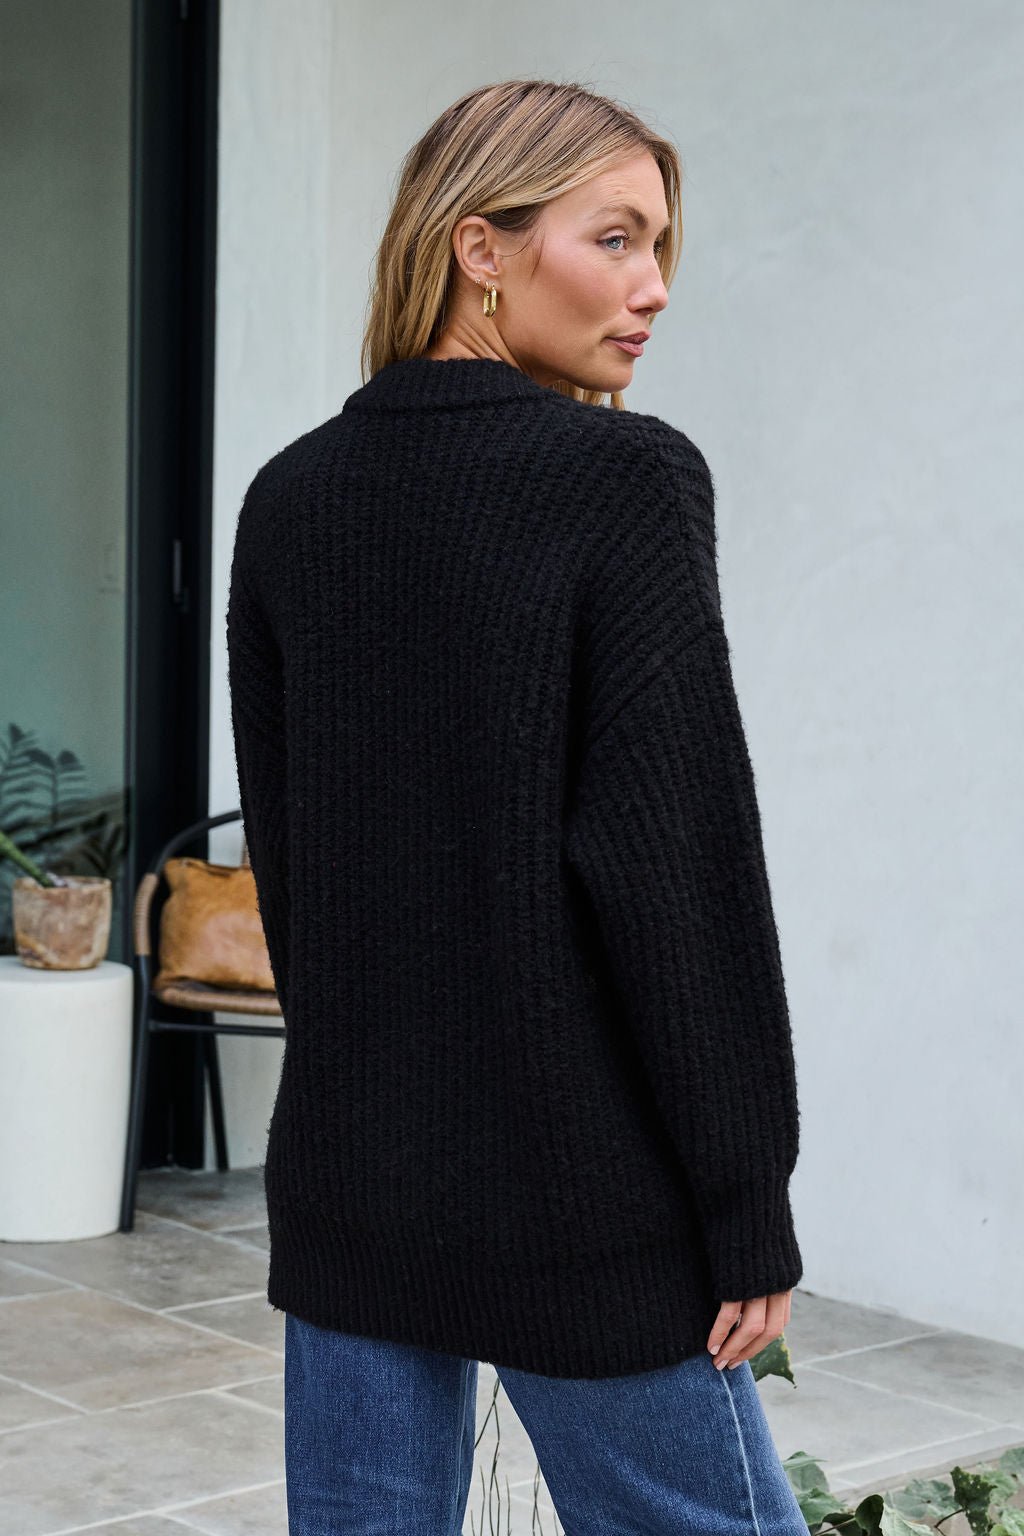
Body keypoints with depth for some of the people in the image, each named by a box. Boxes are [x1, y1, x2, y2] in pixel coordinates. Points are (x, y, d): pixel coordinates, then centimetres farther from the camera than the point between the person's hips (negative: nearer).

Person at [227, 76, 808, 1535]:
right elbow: (680, 864, -15)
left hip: (344, 1177, 6)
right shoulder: (624, 479, -12)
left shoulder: (289, 499, 6)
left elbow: (279, 841, 10)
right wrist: (749, 1212, -9)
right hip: (576, 1193, -6)